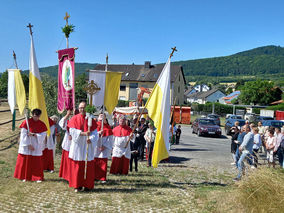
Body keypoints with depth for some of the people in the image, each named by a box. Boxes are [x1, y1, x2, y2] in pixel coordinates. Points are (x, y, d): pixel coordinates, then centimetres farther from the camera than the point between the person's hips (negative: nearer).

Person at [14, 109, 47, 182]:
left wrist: (33, 135, -17)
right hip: (26, 146, -1)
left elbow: (43, 136, -4)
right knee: (26, 161, 5)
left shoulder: (42, 124, 0)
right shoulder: (26, 122, -7)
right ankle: (25, 177, 19)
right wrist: (28, 145, -14)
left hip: (37, 147, 1)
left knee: (37, 162, 3)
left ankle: (38, 177, 11)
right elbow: (23, 134, -9)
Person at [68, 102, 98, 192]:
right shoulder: (74, 119, 2)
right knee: (77, 166, -1)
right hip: (77, 145, -1)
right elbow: (72, 131, -8)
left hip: (87, 146, 1)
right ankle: (77, 185, 8)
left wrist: (91, 139, -20)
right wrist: (83, 133, -19)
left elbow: (95, 133, -1)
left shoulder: (91, 120, 4)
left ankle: (87, 185, 12)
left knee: (88, 166, 2)